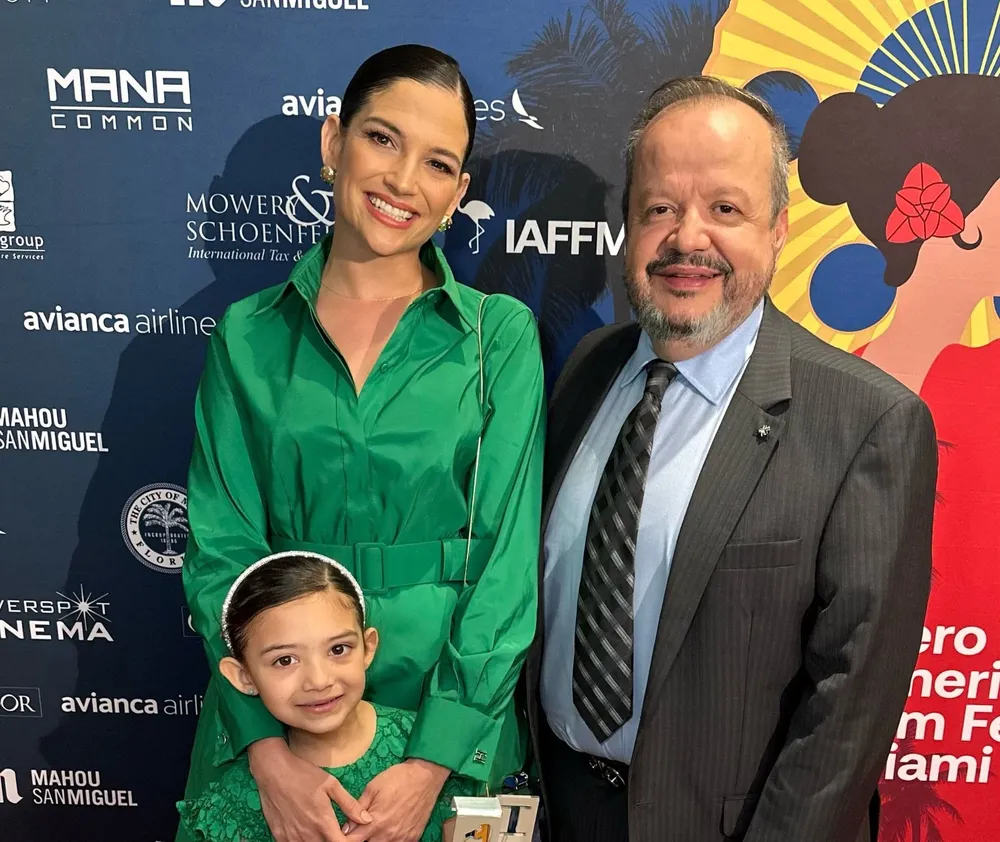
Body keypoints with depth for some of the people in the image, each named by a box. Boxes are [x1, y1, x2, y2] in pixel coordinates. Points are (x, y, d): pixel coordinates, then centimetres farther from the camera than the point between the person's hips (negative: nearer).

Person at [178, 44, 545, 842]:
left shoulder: (500, 334, -6)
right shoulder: (247, 336, -2)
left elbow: (508, 556, -9)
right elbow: (221, 549, -4)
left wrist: (434, 761, -15)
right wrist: (269, 748, -14)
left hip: (450, 712, -1)